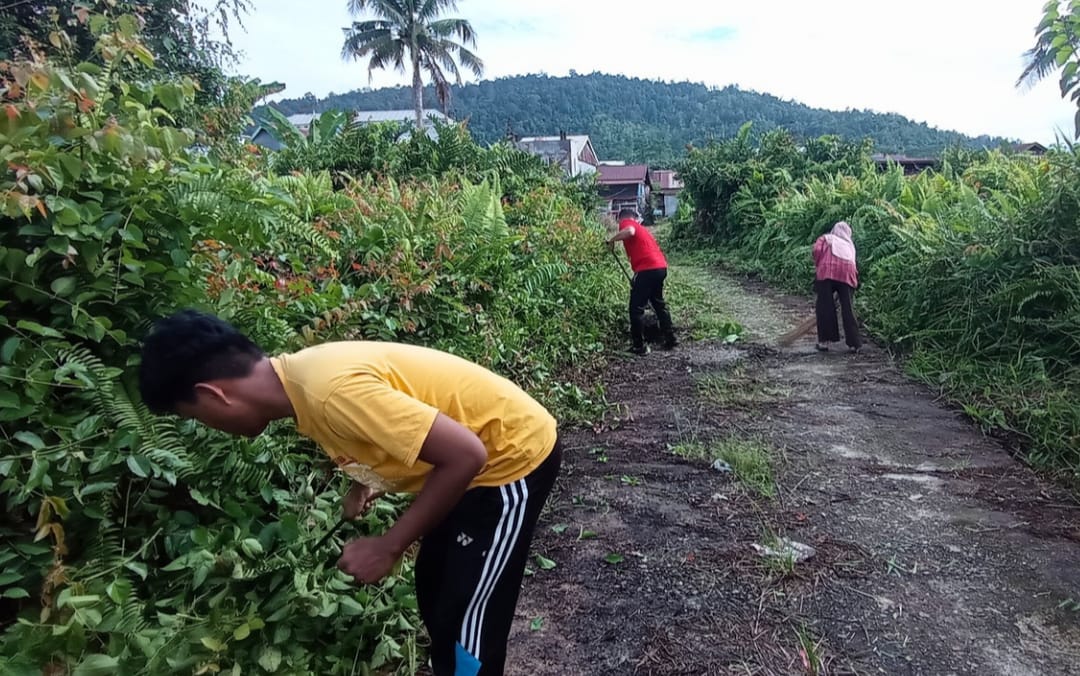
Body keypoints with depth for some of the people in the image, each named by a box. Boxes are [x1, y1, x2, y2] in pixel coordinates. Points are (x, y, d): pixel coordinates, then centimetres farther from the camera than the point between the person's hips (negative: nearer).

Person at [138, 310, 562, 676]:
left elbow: (465, 455, -30)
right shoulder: (298, 375, -3)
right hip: (477, 451, 9)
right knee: (433, 587, 21)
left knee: (464, 621, 1)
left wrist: (388, 547, -21)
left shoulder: (330, 390, -32)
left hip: (514, 456, -9)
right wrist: (366, 482, 0)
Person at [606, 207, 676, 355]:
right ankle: (670, 339, 29)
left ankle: (639, 346, 6)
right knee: (659, 303, 24)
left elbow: (629, 232, -22)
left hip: (647, 269, -8)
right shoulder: (640, 227, 29)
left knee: (636, 308, 1)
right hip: (661, 267, 8)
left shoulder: (625, 222, 4)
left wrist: (612, 240, -6)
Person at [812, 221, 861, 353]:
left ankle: (824, 341, 1)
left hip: (827, 271, -2)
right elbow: (853, 263, 24)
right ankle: (853, 343, 5)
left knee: (825, 307, 3)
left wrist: (818, 265, 15)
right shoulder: (849, 244, 33)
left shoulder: (825, 238, 25)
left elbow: (817, 250, 3)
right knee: (848, 308, 4)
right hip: (847, 272, 2)